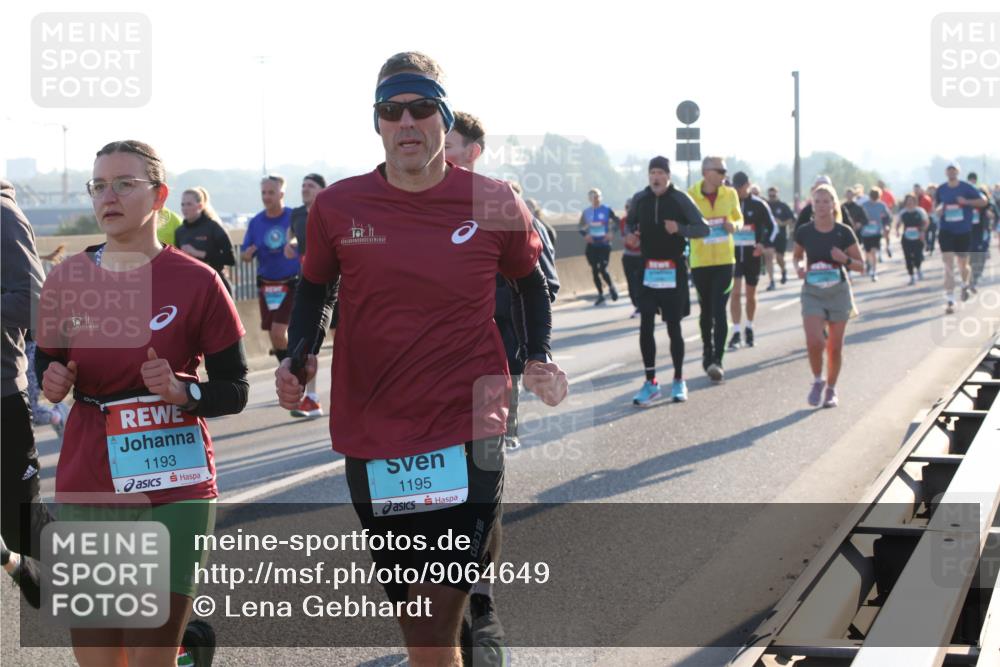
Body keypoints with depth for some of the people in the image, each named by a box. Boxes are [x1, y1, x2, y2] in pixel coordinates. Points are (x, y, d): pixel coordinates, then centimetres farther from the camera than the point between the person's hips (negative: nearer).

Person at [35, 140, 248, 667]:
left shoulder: (195, 282, -6)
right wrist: (52, 382, -6)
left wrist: (183, 391, -20)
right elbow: (46, 366, 15)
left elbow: (234, 391, -2)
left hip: (172, 489, -3)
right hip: (85, 489, 3)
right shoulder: (66, 280, 3)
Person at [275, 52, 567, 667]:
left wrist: (538, 358, 1)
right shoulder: (337, 207, -1)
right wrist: (299, 358, 1)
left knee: (441, 607, -5)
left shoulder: (495, 204, -4)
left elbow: (531, 283, 14)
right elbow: (313, 288, 16)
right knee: (415, 617, 13)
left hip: (469, 432, -2)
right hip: (371, 438, 2)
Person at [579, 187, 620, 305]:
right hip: (592, 245, 3)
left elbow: (617, 222, 1)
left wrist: (611, 232, -13)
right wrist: (585, 235, -7)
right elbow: (581, 228, 12)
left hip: (604, 244, -3)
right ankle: (600, 295, 18)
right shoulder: (586, 212, 4)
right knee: (595, 271, 5)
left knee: (603, 269, -13)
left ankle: (611, 287, 14)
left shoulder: (606, 210, -4)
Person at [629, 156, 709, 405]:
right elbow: (629, 224, 20)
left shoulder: (680, 199, -6)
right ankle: (650, 382, 6)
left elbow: (703, 228, -6)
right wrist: (630, 235, -2)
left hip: (674, 270, -2)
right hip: (647, 269, 2)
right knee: (645, 327, -2)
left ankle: (679, 381, 18)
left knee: (673, 327, 3)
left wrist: (679, 228, -23)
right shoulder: (639, 199, 3)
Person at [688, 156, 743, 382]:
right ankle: (707, 352, 32)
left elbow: (739, 218, 14)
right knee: (706, 310, 13)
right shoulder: (691, 196, -8)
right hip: (700, 261, 0)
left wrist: (735, 225, -9)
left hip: (724, 260, 0)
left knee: (719, 310, -9)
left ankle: (716, 360, -12)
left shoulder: (730, 194, 0)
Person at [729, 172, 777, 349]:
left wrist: (764, 244, -10)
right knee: (735, 292, -11)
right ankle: (736, 333, -10)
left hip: (753, 254, 0)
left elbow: (773, 227, 4)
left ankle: (749, 328, 31)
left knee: (751, 295, 12)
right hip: (733, 253, 0)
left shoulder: (759, 205, -3)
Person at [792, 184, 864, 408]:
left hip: (838, 292, 0)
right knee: (813, 342, -15)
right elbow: (796, 256, 15)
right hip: (812, 292, 0)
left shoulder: (844, 233, -7)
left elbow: (861, 266, -1)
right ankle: (818, 380, 12)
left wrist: (845, 259, -21)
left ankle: (831, 389, 25)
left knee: (835, 347, 4)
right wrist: (799, 266, -7)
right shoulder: (804, 232, -3)